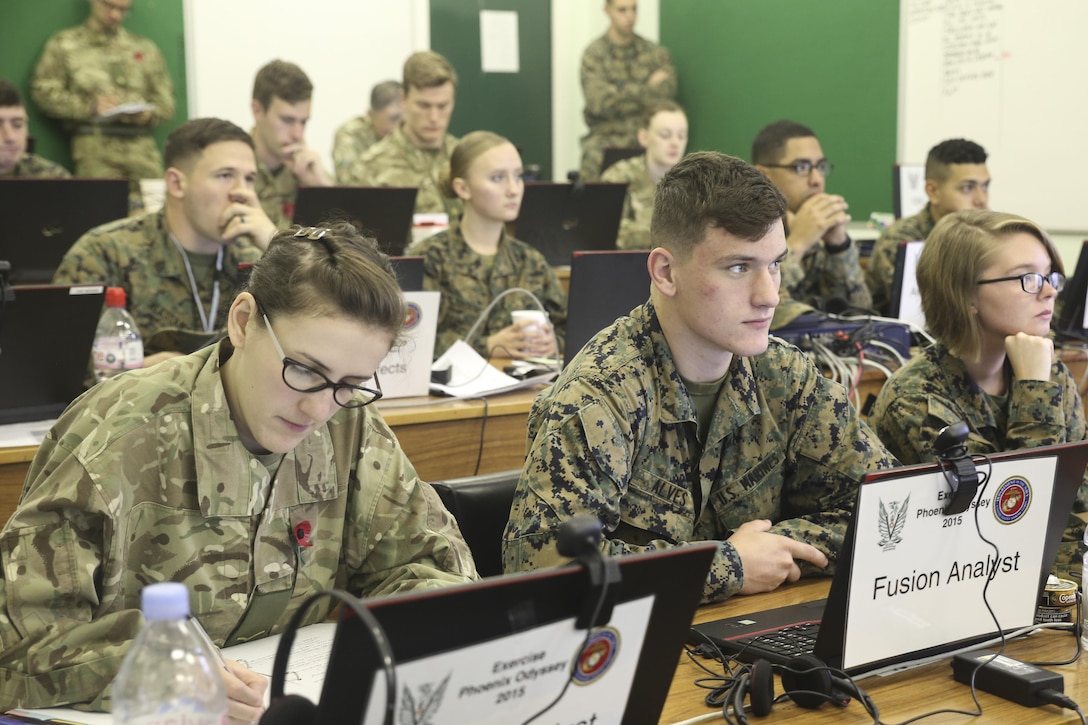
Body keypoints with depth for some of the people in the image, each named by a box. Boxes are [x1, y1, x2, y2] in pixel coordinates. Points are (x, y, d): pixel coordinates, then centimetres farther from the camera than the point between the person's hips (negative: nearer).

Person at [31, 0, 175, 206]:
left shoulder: (146, 49, 21)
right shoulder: (64, 44, 13)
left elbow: (165, 100, 17)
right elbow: (44, 91, 4)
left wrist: (148, 113, -6)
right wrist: (89, 106, -9)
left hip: (142, 148, 2)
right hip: (95, 150, -2)